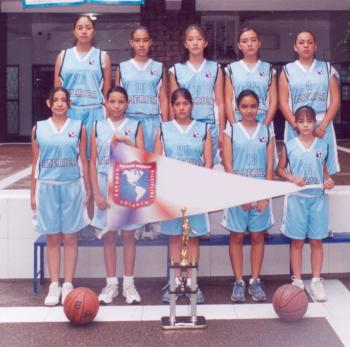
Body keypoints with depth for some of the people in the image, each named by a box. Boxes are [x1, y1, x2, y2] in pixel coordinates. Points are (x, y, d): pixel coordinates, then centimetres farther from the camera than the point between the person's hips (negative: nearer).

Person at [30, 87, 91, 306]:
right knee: (52, 239, 6)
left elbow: (84, 161, 5)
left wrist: (88, 189, 2)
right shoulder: (39, 128, 6)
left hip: (72, 187, -1)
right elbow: (36, 163, 8)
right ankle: (54, 286, 12)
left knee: (70, 238, 4)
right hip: (47, 187, 1)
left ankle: (68, 285, 10)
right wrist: (33, 193, 7)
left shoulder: (78, 127, 3)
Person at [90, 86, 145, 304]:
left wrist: (126, 141, -18)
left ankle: (129, 283, 15)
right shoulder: (98, 127, 3)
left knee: (129, 235, 5)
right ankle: (111, 283, 16)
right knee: (109, 236, 7)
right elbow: (93, 162, 2)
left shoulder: (135, 126, 2)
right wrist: (97, 193, -5)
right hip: (106, 184, 1)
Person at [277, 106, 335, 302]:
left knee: (316, 241, 6)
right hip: (296, 198, -1)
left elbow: (323, 169, 13)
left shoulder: (323, 146, 3)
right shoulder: (289, 146, -2)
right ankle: (297, 281, 14)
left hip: (318, 198, 1)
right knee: (297, 241, 5)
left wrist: (329, 180, -7)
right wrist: (293, 178, -13)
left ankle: (316, 281, 15)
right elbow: (280, 169, 5)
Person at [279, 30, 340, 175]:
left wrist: (322, 127, -8)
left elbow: (335, 101, 3)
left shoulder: (327, 68, 10)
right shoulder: (287, 70, 7)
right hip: (295, 127, -1)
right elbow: (283, 102, 1)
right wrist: (297, 126, -11)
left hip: (322, 126, 1)